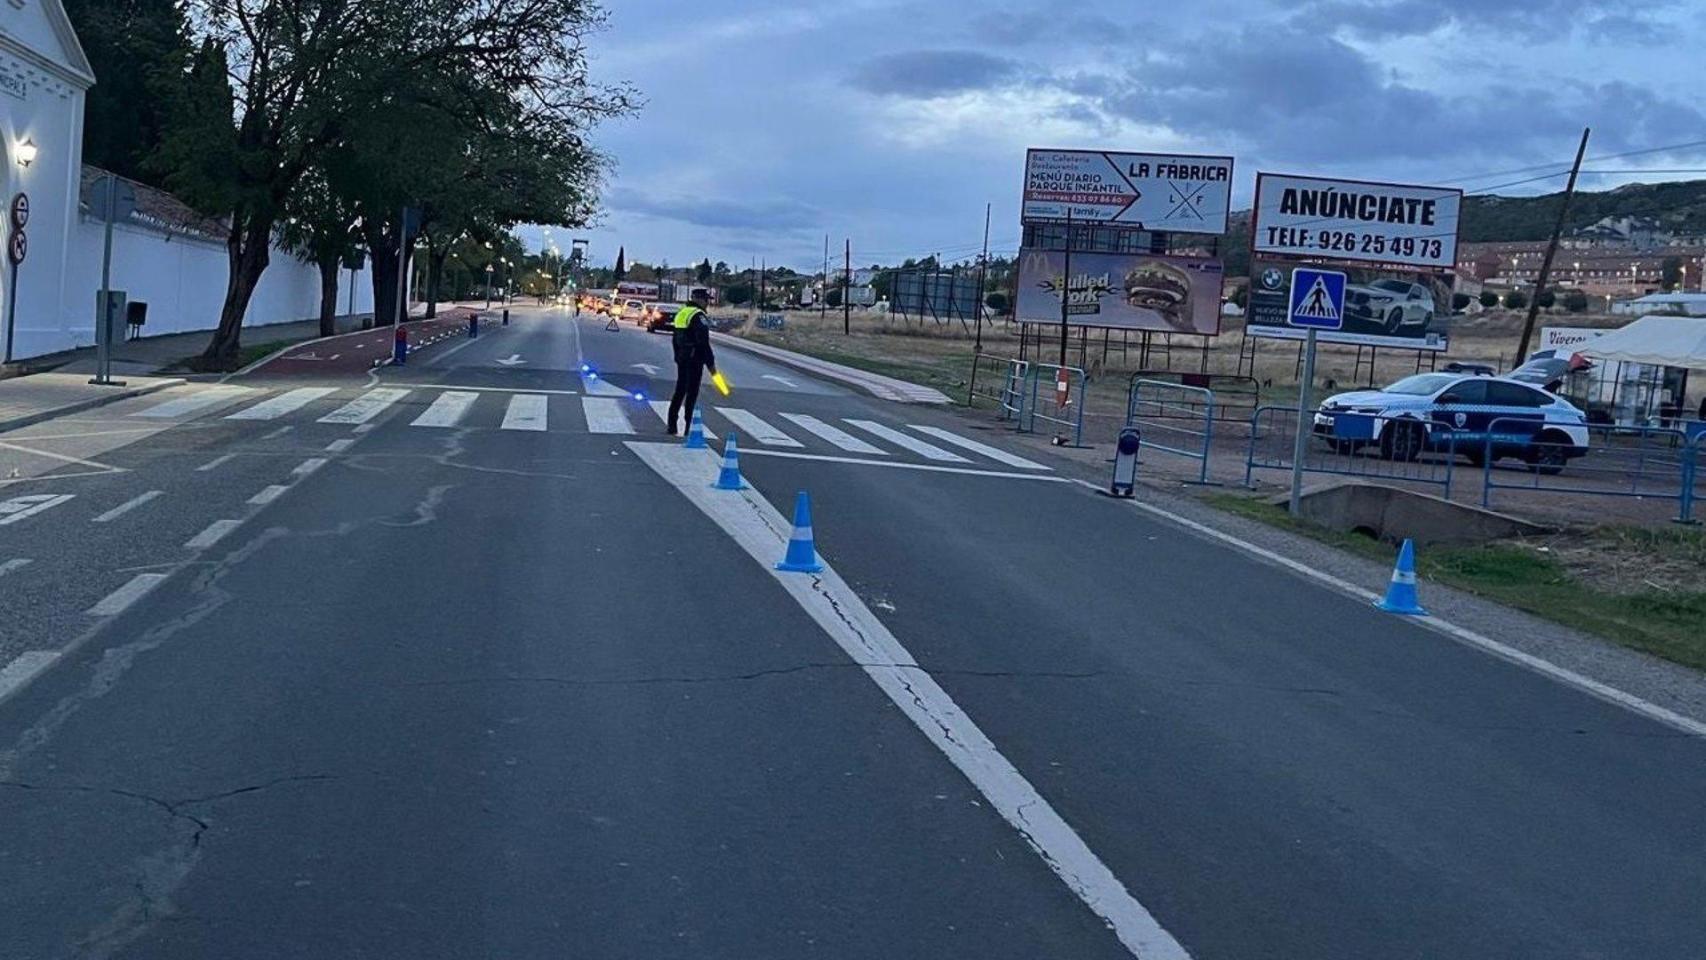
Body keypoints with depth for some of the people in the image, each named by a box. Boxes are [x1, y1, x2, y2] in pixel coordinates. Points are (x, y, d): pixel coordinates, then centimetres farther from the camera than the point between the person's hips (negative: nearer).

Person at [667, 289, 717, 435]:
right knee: (692, 393, -4)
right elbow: (703, 342, -20)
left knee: (679, 391, 15)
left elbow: (675, 338, 20)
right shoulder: (698, 316, -15)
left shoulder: (681, 313, 13)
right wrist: (710, 363, -17)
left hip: (682, 359, 8)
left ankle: (672, 425, 16)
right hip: (695, 359, -8)